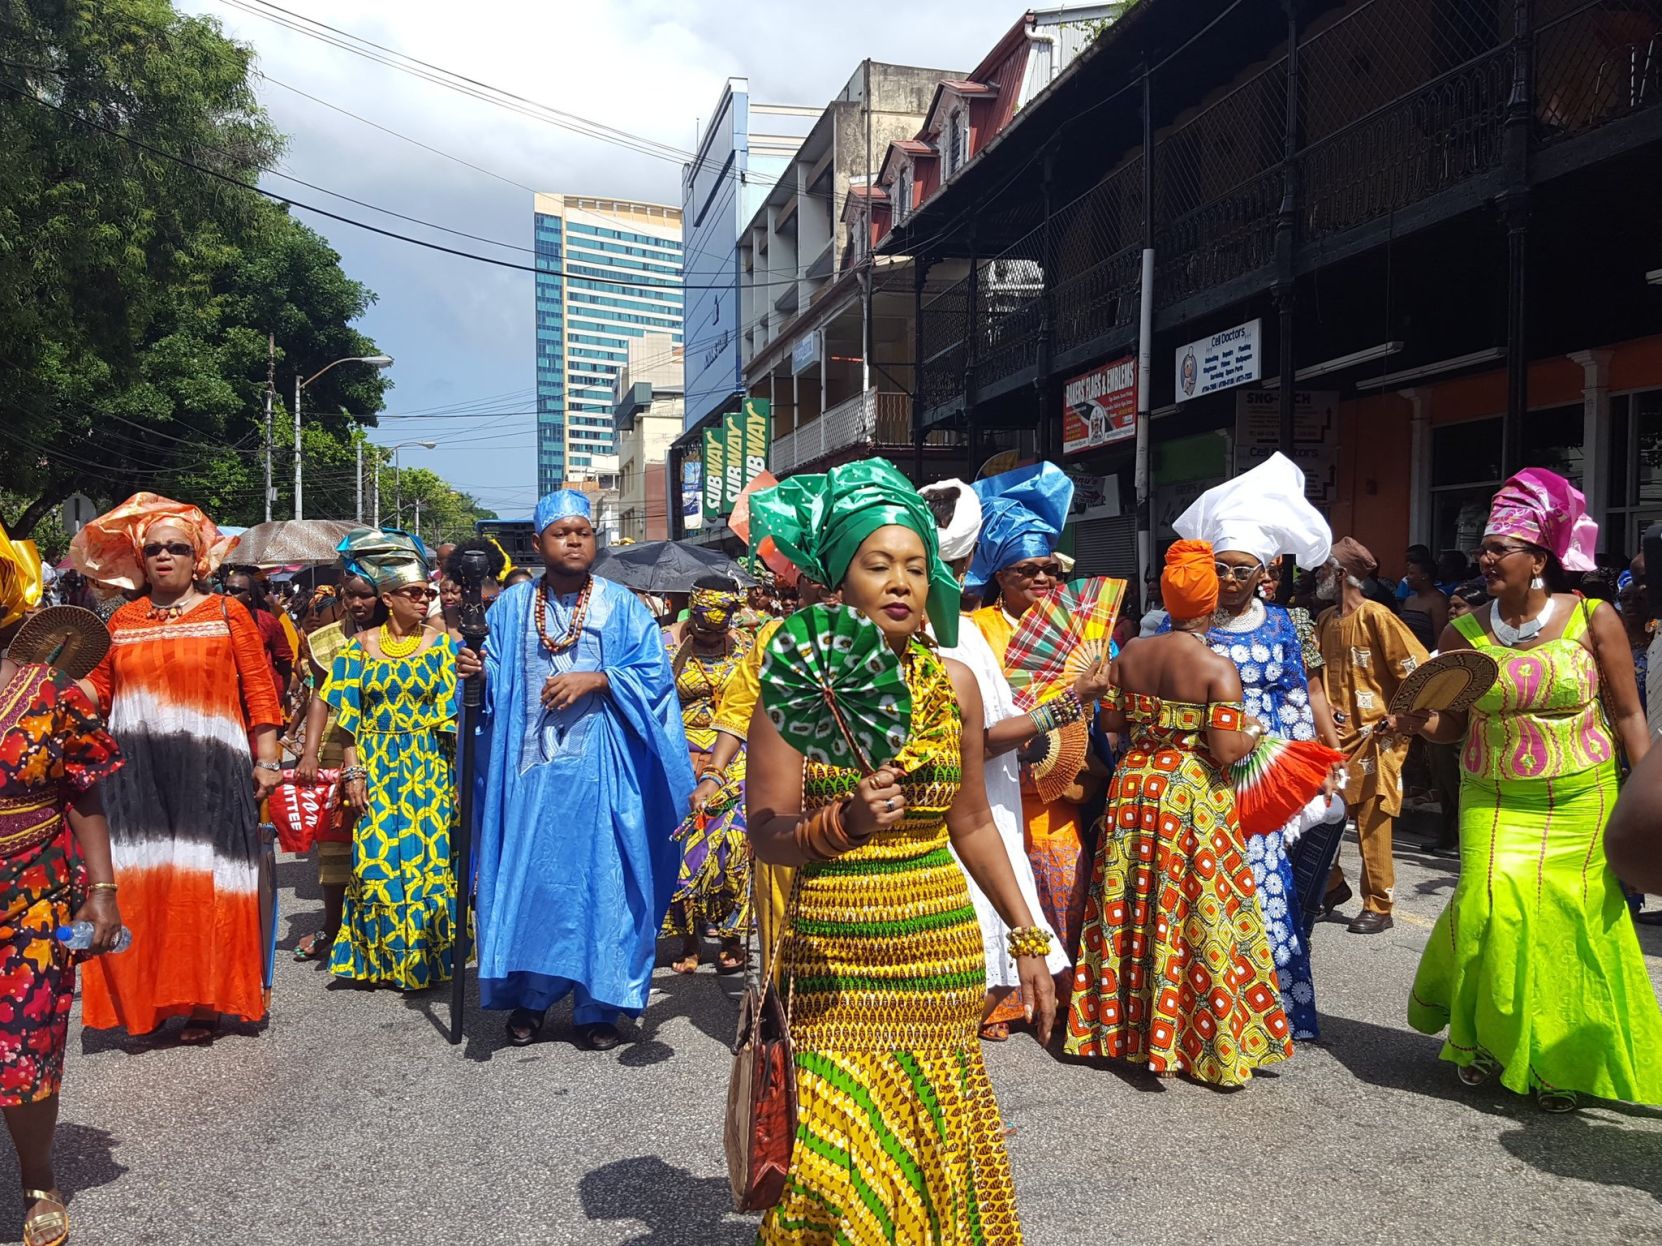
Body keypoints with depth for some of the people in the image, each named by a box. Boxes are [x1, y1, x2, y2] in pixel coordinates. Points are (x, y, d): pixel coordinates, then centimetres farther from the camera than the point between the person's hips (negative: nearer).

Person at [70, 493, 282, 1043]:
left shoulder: (227, 614, 3)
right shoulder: (122, 620, 13)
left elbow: (258, 692, -2)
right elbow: (97, 690, 12)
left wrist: (267, 761, -7)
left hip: (209, 770, -3)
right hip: (136, 773, 3)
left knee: (205, 881, 0)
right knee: (141, 881, 5)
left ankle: (205, 999, 12)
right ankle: (142, 999, 18)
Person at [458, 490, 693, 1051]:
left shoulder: (621, 606, 2)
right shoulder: (512, 606, 9)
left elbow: (654, 675, -3)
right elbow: (499, 685, 11)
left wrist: (594, 680, -15)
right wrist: (479, 673, -11)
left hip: (600, 770, -2)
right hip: (531, 767, 2)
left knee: (600, 878, 1)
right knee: (528, 876, 4)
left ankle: (599, 1007, 13)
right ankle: (530, 997, 21)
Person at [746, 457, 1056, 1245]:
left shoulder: (953, 682, 3)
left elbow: (972, 822, 11)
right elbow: (766, 834, -8)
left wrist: (1027, 937, 11)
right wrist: (845, 823, -26)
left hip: (940, 950, 3)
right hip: (834, 960, -3)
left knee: (933, 1150, 12)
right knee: (840, 1164, 2)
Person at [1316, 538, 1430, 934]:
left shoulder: (1376, 616, -13)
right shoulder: (1326, 619, 10)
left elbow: (1419, 669, -14)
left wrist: (1400, 716, -15)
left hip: (1375, 735, -7)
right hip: (1336, 733, 7)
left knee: (1371, 823, -2)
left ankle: (1379, 908, 9)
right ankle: (1332, 882, 25)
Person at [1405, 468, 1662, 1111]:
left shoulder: (1593, 619, -5)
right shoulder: (1463, 634, -1)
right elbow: (1453, 721, 8)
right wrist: (1423, 722, -14)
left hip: (1580, 801, -1)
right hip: (1494, 800, 1)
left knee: (1570, 924, -1)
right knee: (1491, 904, -13)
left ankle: (1561, 1062, 23)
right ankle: (1481, 1037, 13)